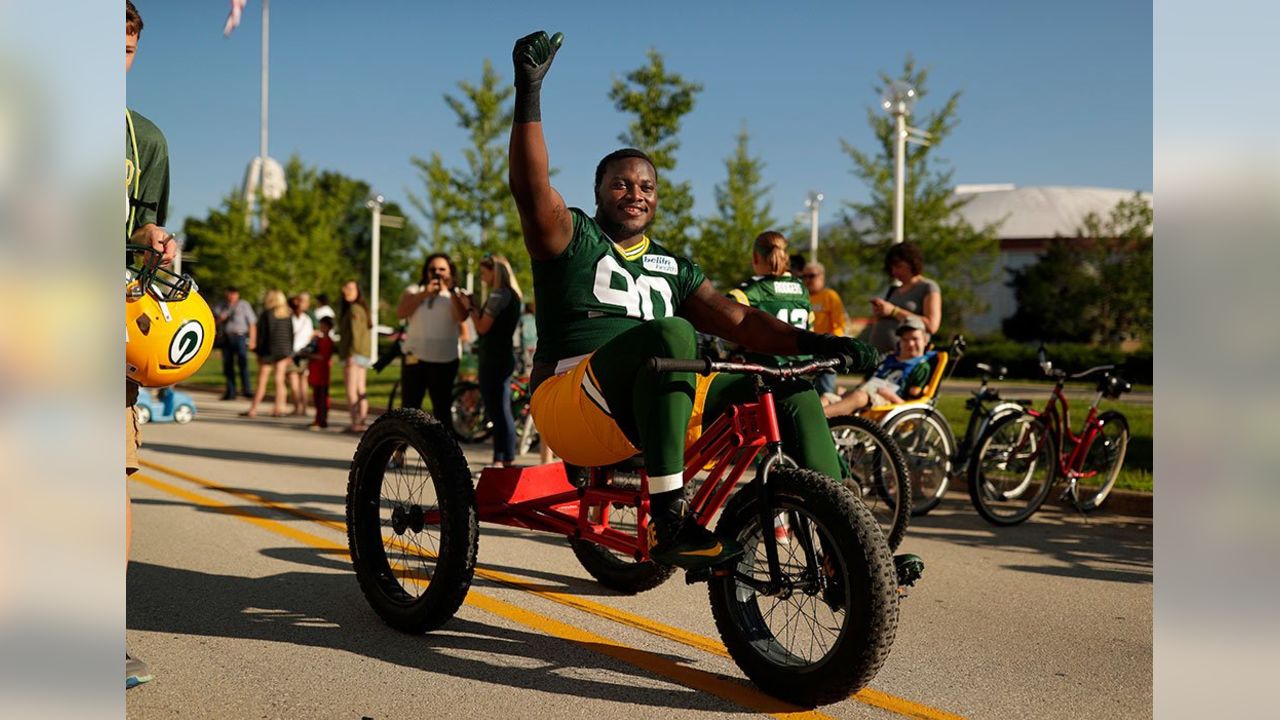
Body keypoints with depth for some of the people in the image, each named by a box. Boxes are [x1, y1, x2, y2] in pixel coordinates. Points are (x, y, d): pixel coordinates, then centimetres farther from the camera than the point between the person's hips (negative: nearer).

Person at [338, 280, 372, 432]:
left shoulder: (354, 309, -10)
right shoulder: (361, 308, 19)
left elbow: (355, 333, -19)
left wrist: (351, 355, -23)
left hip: (353, 355, -10)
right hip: (364, 354, 10)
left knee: (351, 390, -13)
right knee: (360, 390, 10)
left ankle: (355, 423, -19)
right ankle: (361, 421, 12)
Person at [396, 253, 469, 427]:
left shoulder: (457, 295, 8)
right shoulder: (413, 291, 10)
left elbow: (462, 316, -13)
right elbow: (400, 313, -8)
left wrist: (450, 290, -20)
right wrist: (425, 293, -14)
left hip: (445, 360, 0)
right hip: (415, 358, 1)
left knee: (442, 408, 5)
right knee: (410, 406, 1)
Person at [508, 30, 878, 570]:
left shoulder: (672, 269, 21)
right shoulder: (574, 237, 7)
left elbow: (740, 323, 10)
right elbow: (529, 185, -12)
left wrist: (815, 342, -4)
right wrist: (529, 92, -20)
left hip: (650, 415, 6)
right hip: (575, 410, -6)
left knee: (791, 388, -4)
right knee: (670, 332, -35)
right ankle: (669, 525, -40)